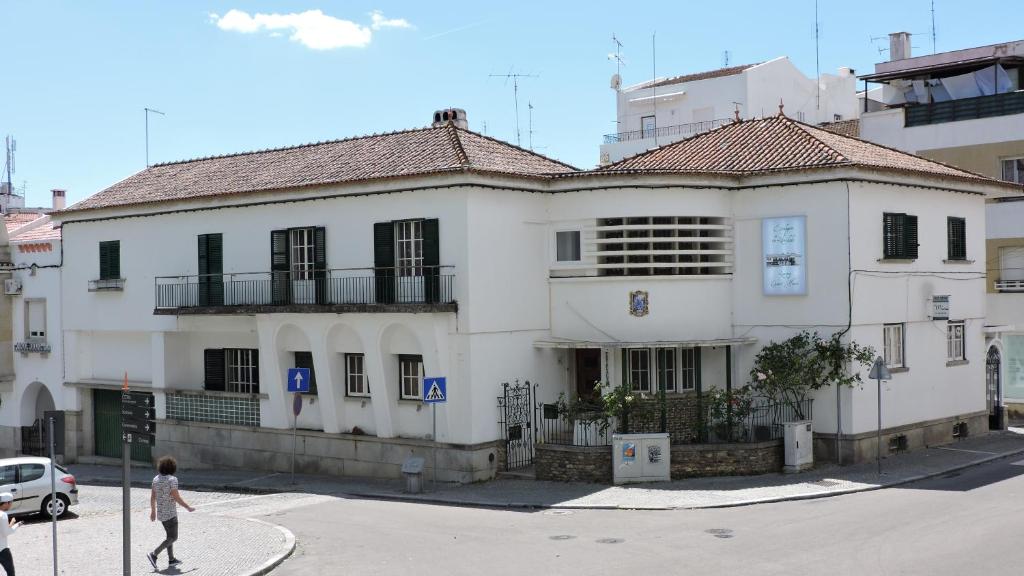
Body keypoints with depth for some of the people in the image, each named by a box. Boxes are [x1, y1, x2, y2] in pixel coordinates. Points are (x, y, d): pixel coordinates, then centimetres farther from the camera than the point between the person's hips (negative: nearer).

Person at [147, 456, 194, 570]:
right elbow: (177, 498, -19)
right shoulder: (172, 479, -18)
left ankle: (171, 560, 21)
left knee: (170, 535, 19)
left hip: (160, 512, 8)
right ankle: (154, 555, -12)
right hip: (170, 513, -8)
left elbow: (152, 496, 7)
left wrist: (153, 511, 16)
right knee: (173, 538, 0)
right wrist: (188, 507, -8)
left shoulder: (156, 479, 3)